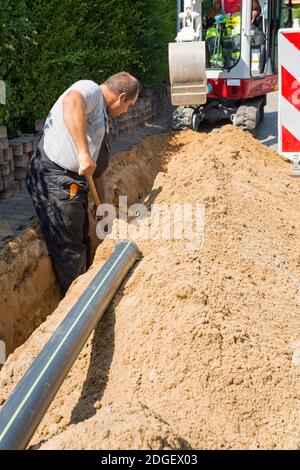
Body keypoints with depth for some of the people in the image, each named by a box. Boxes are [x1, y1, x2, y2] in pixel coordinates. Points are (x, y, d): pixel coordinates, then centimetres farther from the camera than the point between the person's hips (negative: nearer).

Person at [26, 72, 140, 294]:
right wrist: (84, 153, -39)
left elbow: (98, 169, 25)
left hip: (73, 182, 10)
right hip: (54, 181, -10)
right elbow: (71, 102, -37)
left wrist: (102, 204, 28)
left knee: (81, 241, 20)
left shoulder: (102, 116, 20)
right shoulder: (90, 90, -10)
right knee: (69, 250, -1)